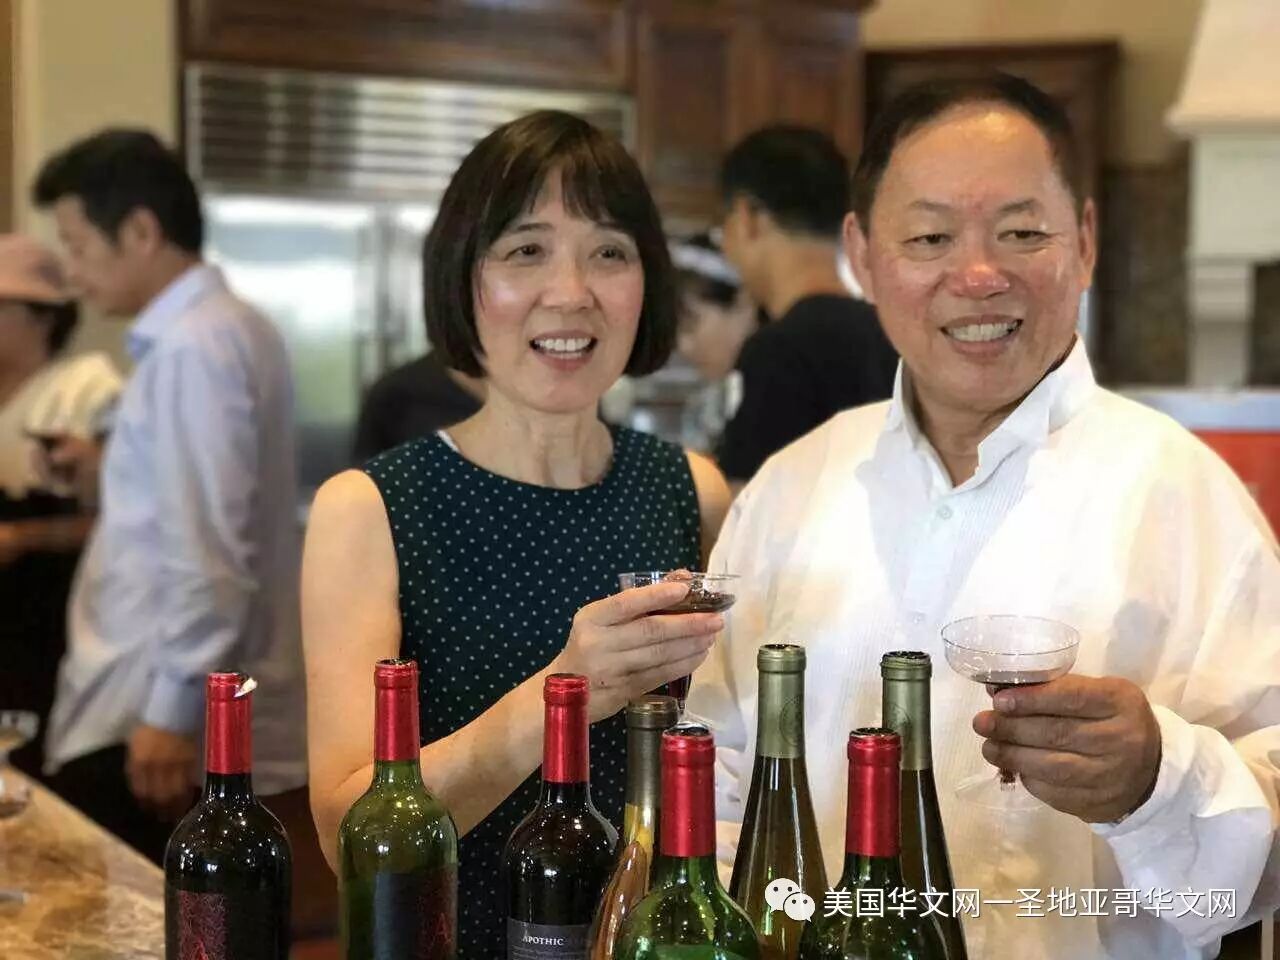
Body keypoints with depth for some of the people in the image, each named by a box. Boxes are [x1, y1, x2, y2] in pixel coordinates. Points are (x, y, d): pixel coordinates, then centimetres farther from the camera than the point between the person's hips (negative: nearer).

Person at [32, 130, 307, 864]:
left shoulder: (190, 348, -16)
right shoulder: (228, 328, 14)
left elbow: (208, 553, -22)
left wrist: (172, 709, -22)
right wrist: (106, 478, 12)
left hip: (156, 716, -10)